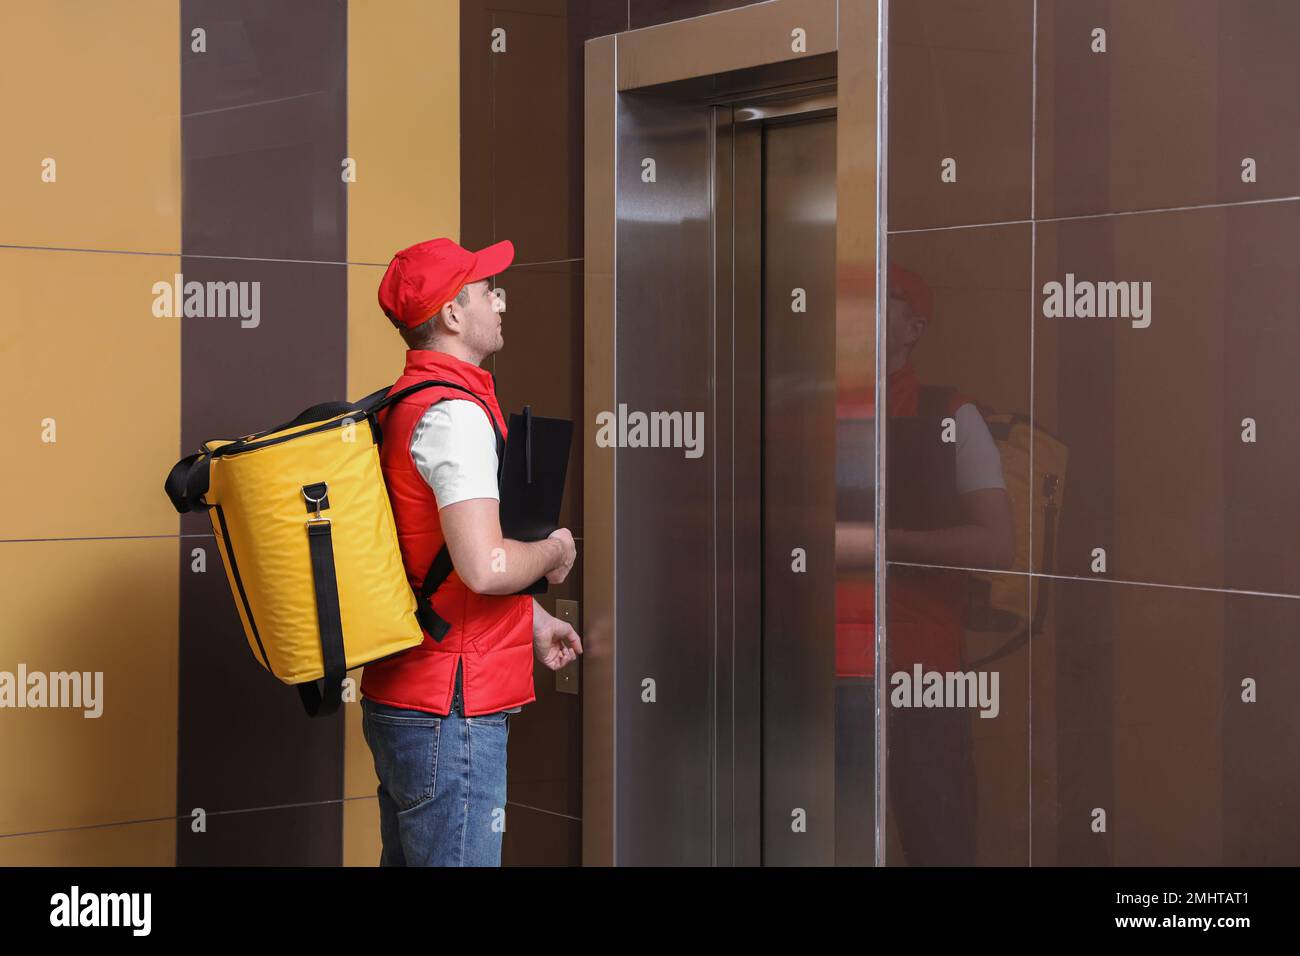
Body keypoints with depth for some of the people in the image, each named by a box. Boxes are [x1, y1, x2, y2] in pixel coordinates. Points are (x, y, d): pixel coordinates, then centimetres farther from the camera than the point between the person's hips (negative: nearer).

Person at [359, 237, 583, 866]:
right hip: (450, 717, -10)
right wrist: (555, 552, -8)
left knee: (408, 858, 17)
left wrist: (534, 620, 25)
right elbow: (485, 567, -29)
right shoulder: (456, 412, -18)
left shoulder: (403, 404, 15)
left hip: (397, 698, 10)